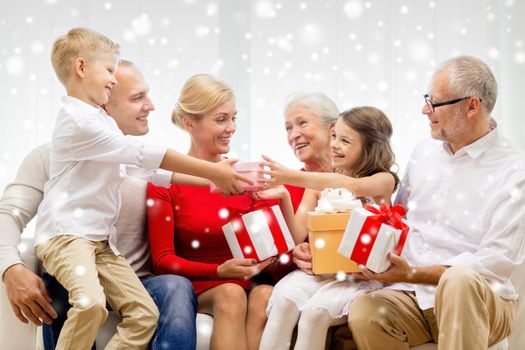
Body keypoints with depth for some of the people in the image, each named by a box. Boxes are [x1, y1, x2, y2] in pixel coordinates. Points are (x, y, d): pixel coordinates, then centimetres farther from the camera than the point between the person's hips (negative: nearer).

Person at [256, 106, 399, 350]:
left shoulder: (384, 180, 0)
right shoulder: (318, 185, 12)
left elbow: (352, 186, -23)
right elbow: (298, 236, 3)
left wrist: (292, 176, -33)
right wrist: (284, 197, -15)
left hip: (359, 274, -3)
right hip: (316, 268, 3)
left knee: (316, 311, -31)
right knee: (283, 300, -28)